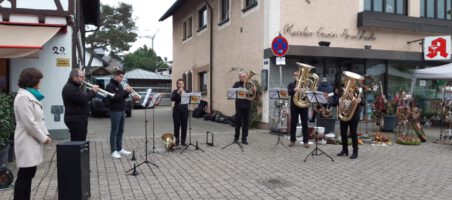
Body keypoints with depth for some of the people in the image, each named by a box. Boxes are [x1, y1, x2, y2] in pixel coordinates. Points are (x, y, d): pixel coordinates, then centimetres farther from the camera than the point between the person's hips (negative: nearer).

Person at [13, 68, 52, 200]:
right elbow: (29, 123, -21)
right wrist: (43, 138, -13)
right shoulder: (23, 97, -16)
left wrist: (45, 134, 6)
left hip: (33, 142, 10)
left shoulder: (30, 96, 15)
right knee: (24, 176, -2)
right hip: (28, 143, -10)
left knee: (28, 176, 14)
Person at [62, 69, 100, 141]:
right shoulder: (69, 88, -15)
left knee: (81, 141, 12)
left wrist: (92, 91, 3)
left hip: (81, 119, 10)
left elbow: (85, 97, 21)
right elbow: (83, 99, -25)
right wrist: (93, 91, -12)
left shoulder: (78, 86, 18)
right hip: (75, 119, -10)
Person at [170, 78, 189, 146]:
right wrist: (178, 92, -24)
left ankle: (183, 141, 11)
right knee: (176, 126, 1)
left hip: (184, 110, 2)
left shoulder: (186, 91, 9)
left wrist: (184, 93, -17)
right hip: (177, 111, -2)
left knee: (184, 126, 4)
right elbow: (172, 99, -15)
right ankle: (176, 141, 10)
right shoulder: (175, 91, 1)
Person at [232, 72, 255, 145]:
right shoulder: (237, 84, 4)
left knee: (246, 123, 4)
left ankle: (244, 139, 10)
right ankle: (236, 137, 16)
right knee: (238, 122, 2)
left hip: (247, 106, 2)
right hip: (239, 105, -2)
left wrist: (254, 91, -11)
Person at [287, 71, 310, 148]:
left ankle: (305, 141, 6)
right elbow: (289, 92, -10)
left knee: (304, 124, 1)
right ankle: (292, 140, 12)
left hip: (304, 106, 0)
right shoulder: (291, 85, 9)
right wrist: (294, 89, -30)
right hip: (294, 106, 0)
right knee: (293, 123, 3)